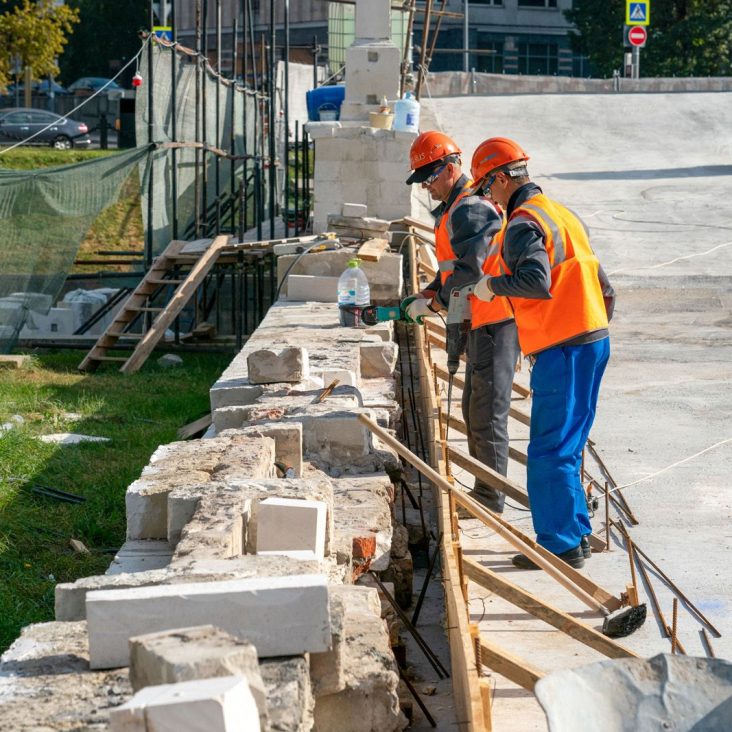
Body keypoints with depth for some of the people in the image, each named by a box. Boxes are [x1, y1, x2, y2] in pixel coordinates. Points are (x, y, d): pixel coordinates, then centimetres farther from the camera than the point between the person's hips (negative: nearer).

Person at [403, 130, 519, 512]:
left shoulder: (469, 209, -17)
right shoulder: (455, 208, 17)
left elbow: (469, 272, -23)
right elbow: (454, 266, 24)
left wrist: (435, 303, -11)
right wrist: (429, 292, 9)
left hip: (495, 321, -11)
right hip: (483, 322, 11)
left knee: (487, 413, -6)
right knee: (473, 409, 17)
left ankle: (490, 500, 0)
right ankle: (484, 491, 26)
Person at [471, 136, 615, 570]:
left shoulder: (523, 223, -12)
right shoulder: (563, 214, 18)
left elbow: (536, 280, -29)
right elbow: (603, 288, 20)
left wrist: (493, 285, -13)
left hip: (562, 350, -10)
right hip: (595, 339, 10)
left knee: (549, 452, -4)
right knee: (567, 448, 18)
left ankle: (561, 545, -1)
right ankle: (576, 533, 24)